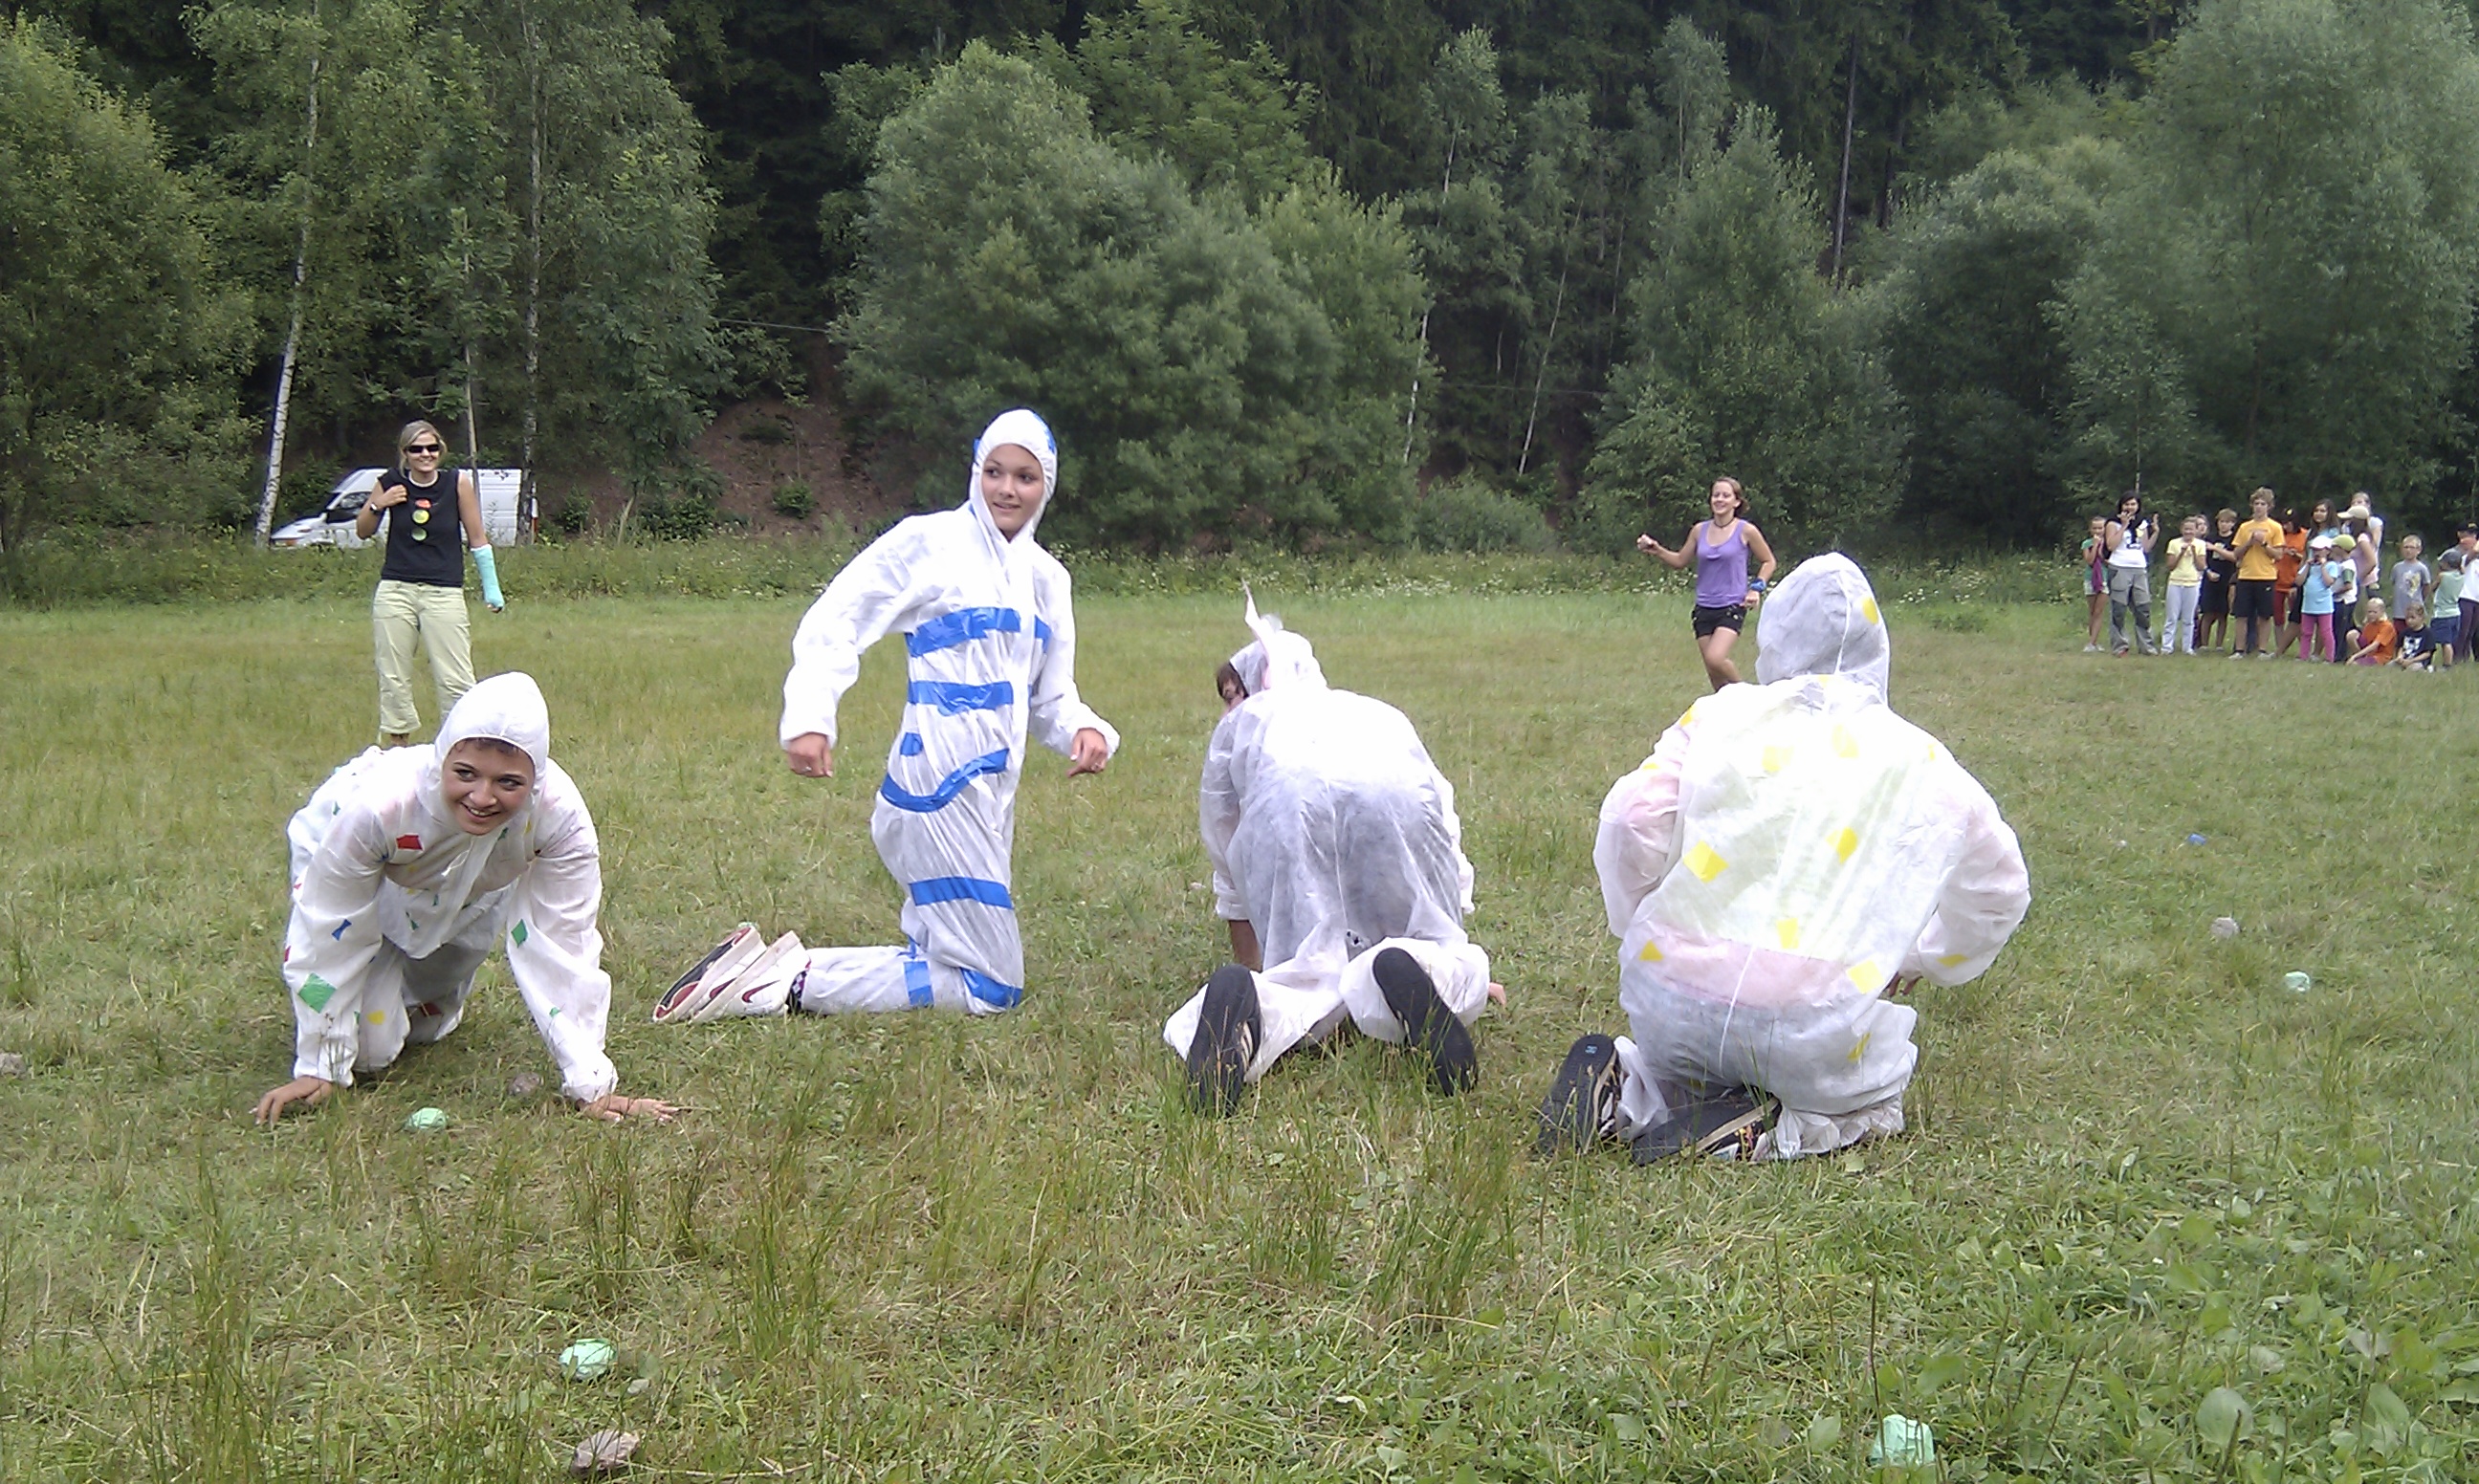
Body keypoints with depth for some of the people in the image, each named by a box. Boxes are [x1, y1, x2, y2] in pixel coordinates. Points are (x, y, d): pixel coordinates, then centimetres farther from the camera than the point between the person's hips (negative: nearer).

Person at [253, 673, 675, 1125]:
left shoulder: (560, 815, -38)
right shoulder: (376, 804, -43)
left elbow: (561, 949, -30)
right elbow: (332, 938, -28)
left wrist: (590, 1084, -31)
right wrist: (319, 1069, -20)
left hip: (470, 895, 3)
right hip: (362, 875, -2)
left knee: (424, 1030, 17)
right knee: (369, 1050, -9)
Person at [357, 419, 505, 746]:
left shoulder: (457, 482, -3)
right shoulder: (391, 484, 2)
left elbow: (477, 539, 4)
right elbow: (362, 532, 14)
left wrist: (491, 588, 2)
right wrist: (377, 505, -5)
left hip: (444, 594, -2)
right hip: (394, 593, 2)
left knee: (455, 680, -8)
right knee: (393, 679, 6)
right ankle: (394, 751, 18)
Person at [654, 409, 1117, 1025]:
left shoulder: (1046, 578, 16)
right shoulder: (929, 542, -5)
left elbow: (1051, 697, 19)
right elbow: (835, 622, -9)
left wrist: (1084, 729, -3)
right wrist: (808, 718, -23)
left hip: (992, 794, 8)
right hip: (938, 786, -8)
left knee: (942, 963, 12)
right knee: (988, 987, -8)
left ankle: (775, 963, 11)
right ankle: (790, 979, -5)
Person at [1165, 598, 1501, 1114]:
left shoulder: (1240, 724, 39)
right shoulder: (1383, 714, 44)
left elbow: (1232, 880, 42)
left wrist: (1255, 969, 58)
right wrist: (1466, 970, 59)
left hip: (1285, 806, -1)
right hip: (1398, 800, 1)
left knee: (1306, 984, 4)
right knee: (1457, 973, 10)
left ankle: (1245, 1000, -29)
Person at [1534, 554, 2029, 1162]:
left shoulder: (1720, 716, 7)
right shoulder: (1916, 758, 8)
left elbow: (1631, 822, -5)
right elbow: (2000, 887, 17)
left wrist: (1639, 929, 12)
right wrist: (1919, 962, 32)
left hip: (1669, 1003, 2)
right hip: (1812, 1028, -2)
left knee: (1673, 1067, 35)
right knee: (1878, 1098, 29)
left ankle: (1624, 1088, 1)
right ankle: (1790, 1132, -3)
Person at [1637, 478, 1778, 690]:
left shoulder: (1746, 531, -3)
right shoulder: (1699, 530, 7)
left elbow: (1768, 562, 8)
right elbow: (1680, 561, 17)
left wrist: (1757, 588, -5)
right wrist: (1656, 550, 2)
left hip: (1732, 607, -5)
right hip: (1704, 608, 5)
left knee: (1715, 658, -24)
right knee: (1712, 672, 4)